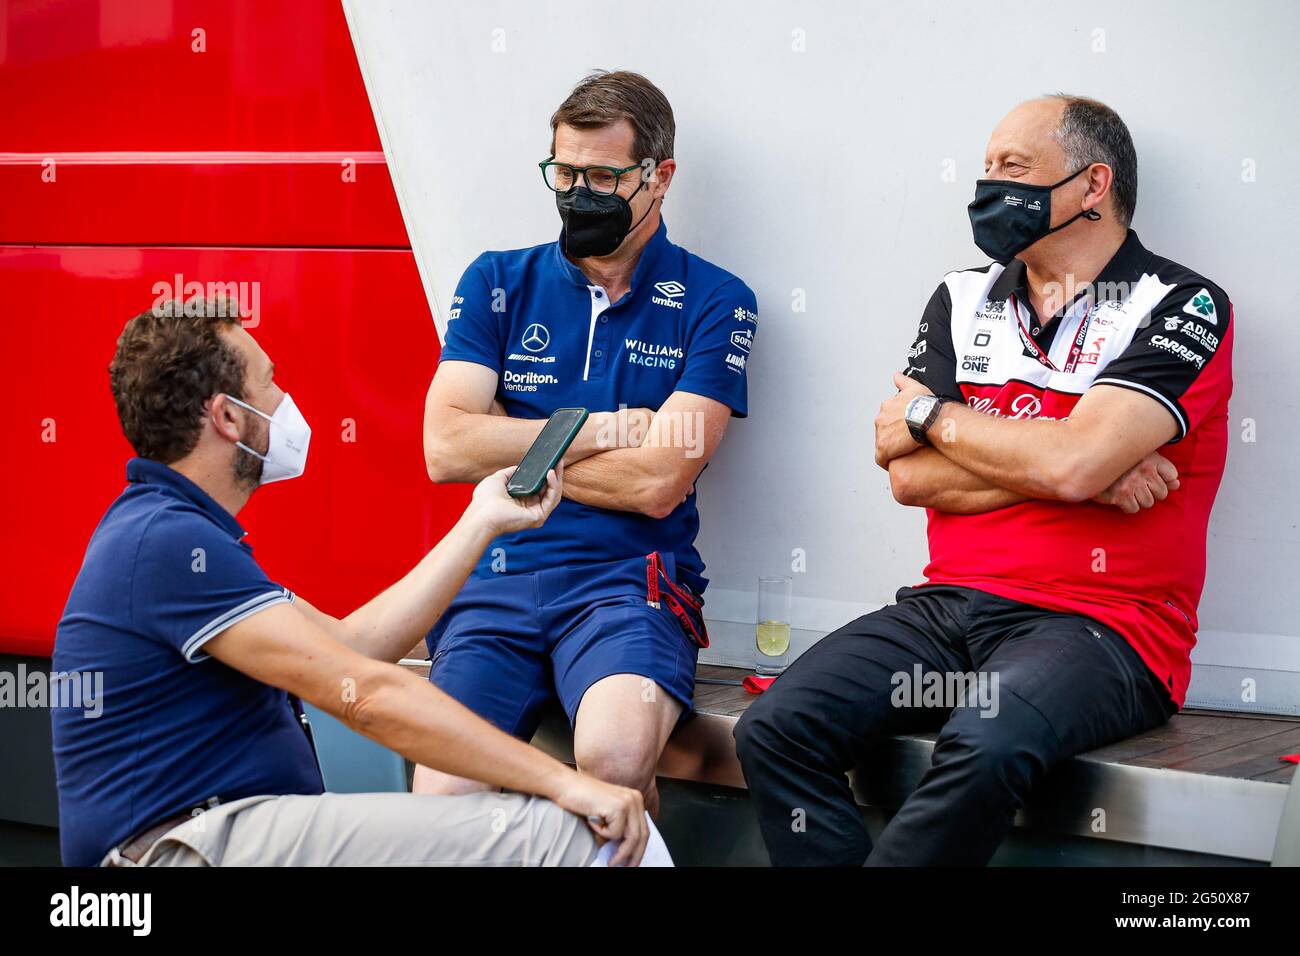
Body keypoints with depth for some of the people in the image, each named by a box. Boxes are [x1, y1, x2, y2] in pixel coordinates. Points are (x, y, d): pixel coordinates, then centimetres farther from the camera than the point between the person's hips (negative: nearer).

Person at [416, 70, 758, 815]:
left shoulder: (714, 302, 3)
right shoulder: (498, 283, 12)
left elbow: (657, 483, -8)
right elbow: (445, 449, -1)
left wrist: (510, 446, 1)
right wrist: (607, 428, -3)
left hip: (631, 581, -2)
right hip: (496, 579, 2)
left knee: (615, 754, -31)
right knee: (442, 799, -21)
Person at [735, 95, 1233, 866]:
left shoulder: (1181, 307, -2)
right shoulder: (962, 302, 16)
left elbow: (1071, 461, -17)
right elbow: (909, 476, 4)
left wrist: (932, 417, 0)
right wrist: (1080, 471, -8)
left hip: (1098, 626, -5)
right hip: (950, 605, 5)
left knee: (984, 747, -36)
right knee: (776, 729, -19)